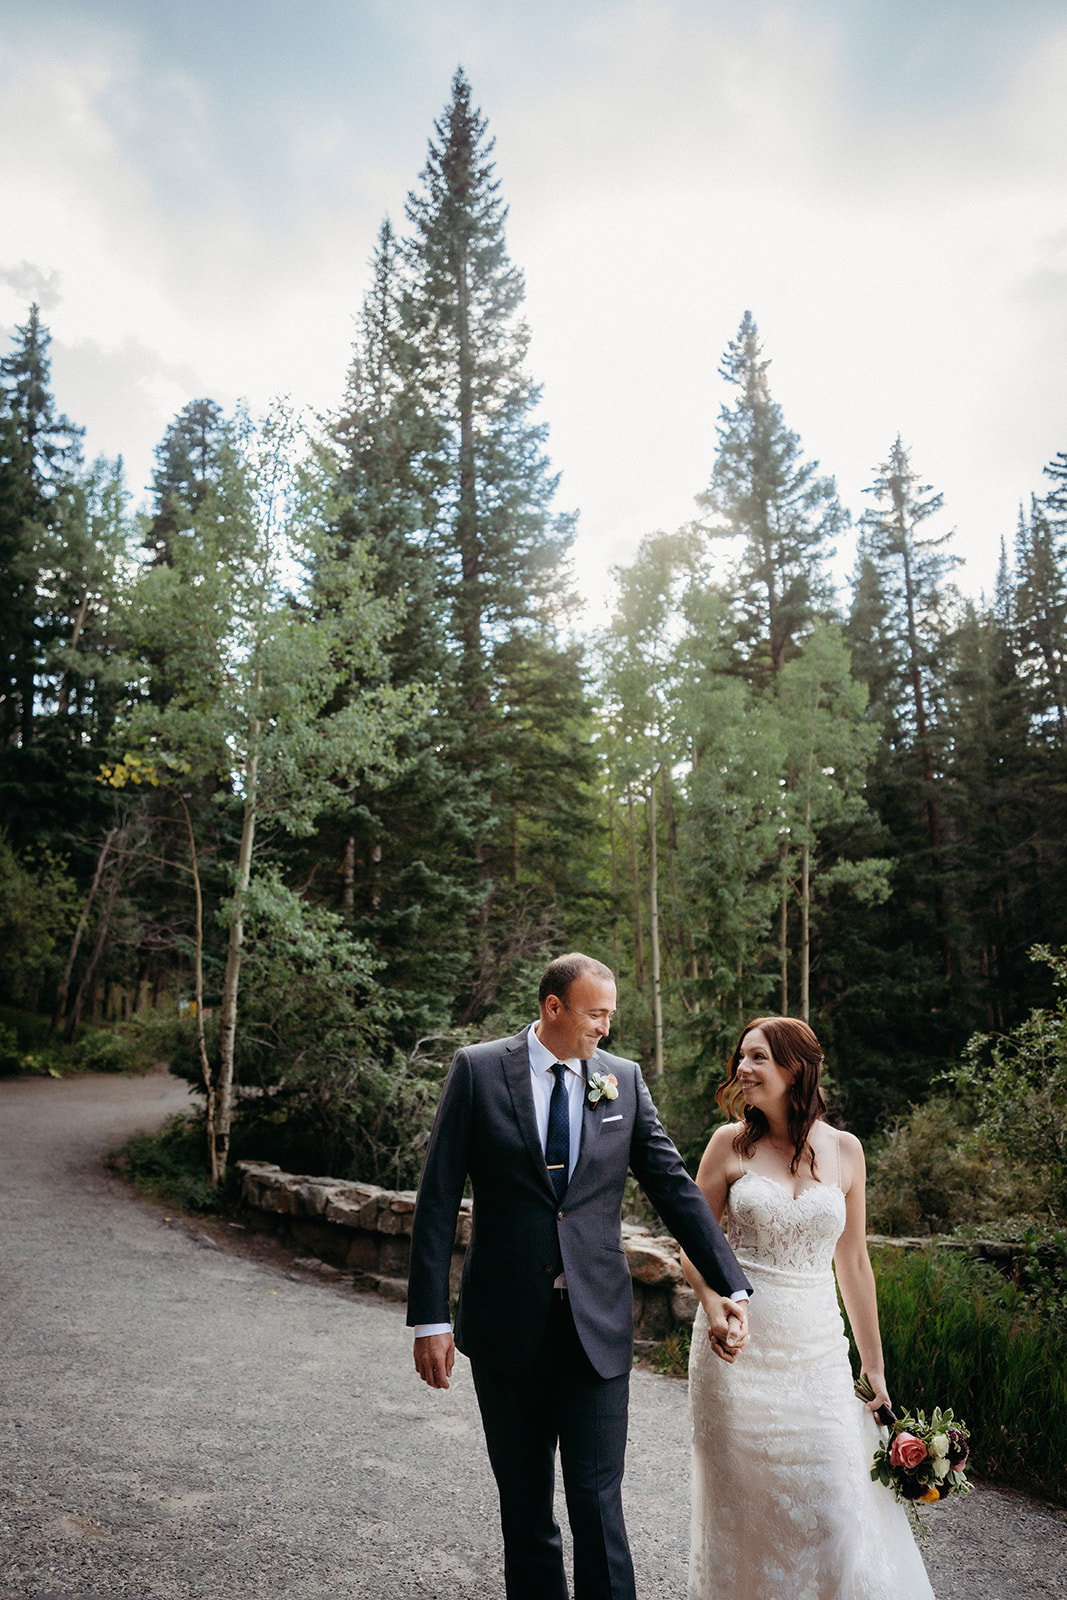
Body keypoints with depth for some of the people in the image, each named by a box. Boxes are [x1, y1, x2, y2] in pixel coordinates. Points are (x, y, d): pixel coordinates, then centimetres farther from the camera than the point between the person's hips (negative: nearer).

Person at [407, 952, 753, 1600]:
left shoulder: (624, 1079, 2)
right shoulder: (478, 1070, -5)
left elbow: (674, 1186, 4)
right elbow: (438, 1199, -5)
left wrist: (730, 1286, -1)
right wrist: (430, 1317, -8)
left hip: (597, 1324, 1)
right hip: (507, 1323, 0)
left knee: (598, 1502, 2)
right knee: (524, 1502, 15)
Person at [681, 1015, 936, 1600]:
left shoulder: (844, 1150, 1)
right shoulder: (731, 1142, -4)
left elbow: (852, 1265, 8)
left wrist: (874, 1365, 11)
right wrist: (714, 1304, -16)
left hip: (817, 1351, 1)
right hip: (738, 1348, -1)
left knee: (836, 1507, 3)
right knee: (742, 1506, 10)